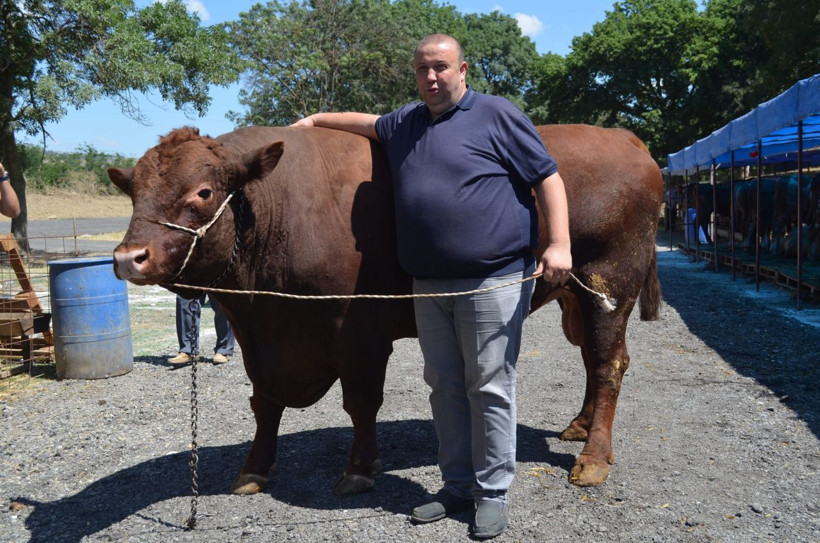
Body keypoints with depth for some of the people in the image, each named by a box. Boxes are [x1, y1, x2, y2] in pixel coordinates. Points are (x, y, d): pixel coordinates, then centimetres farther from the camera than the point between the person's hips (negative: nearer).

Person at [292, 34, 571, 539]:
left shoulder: (498, 115, -1)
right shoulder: (405, 123, 17)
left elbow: (548, 178, -4)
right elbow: (368, 122, 39)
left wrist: (559, 244, -14)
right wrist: (316, 120, 40)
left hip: (494, 281, -6)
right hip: (430, 284, 6)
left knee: (490, 388, -1)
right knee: (445, 385, 11)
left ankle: (493, 494, 13)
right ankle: (458, 486, 24)